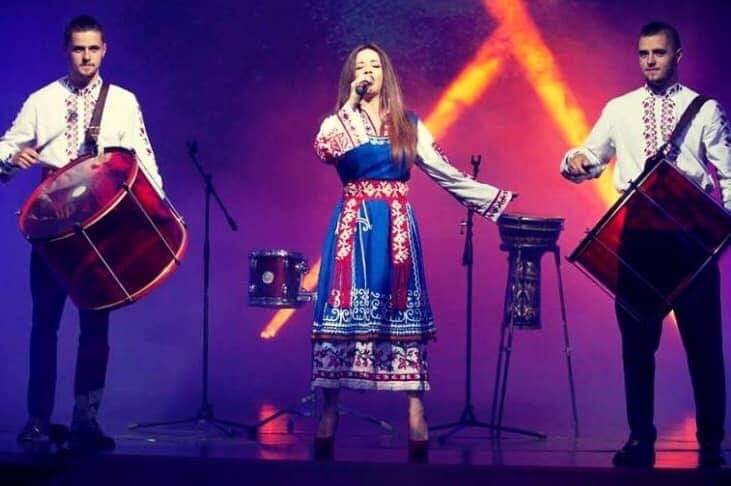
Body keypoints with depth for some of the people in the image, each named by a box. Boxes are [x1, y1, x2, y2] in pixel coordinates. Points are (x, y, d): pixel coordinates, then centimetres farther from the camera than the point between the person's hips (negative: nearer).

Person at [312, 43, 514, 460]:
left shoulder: (409, 125, 12)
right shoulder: (339, 121, 8)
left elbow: (446, 172, 11)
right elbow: (324, 150, -15)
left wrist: (495, 198, 7)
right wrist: (350, 104, -9)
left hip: (397, 228, 1)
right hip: (354, 226, -1)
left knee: (402, 312, -3)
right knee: (346, 313, -6)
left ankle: (416, 413, -4)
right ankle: (329, 410, -2)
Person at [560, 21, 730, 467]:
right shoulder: (619, 110, 9)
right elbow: (590, 162, 10)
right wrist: (575, 161, -13)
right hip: (635, 236, 2)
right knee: (637, 341, 7)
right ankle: (641, 439, 17)